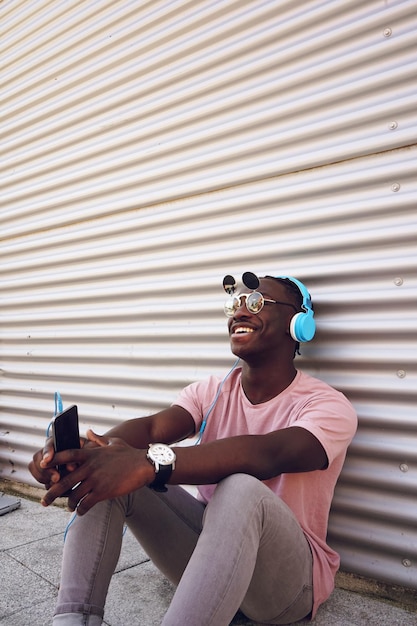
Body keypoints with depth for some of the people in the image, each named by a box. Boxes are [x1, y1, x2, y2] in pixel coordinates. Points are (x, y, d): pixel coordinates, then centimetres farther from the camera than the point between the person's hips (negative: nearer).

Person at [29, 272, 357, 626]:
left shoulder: (329, 406, -14)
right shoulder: (212, 391, 2)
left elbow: (268, 454, -35)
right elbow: (153, 426, -17)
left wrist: (150, 463, -50)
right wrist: (79, 451, -39)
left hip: (288, 576, -4)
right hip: (207, 540, 5)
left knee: (241, 489, -39)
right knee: (105, 473, -16)